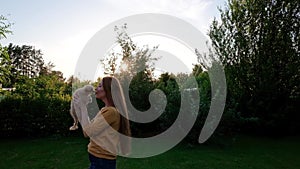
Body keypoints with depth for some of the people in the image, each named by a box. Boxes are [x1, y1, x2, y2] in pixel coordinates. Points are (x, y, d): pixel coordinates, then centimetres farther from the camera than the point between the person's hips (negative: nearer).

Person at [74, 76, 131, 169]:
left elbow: (89, 132, -21)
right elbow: (86, 133, 7)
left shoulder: (111, 111, -22)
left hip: (102, 160, -8)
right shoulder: (105, 110, 6)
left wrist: (83, 108, -14)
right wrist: (80, 108, 3)